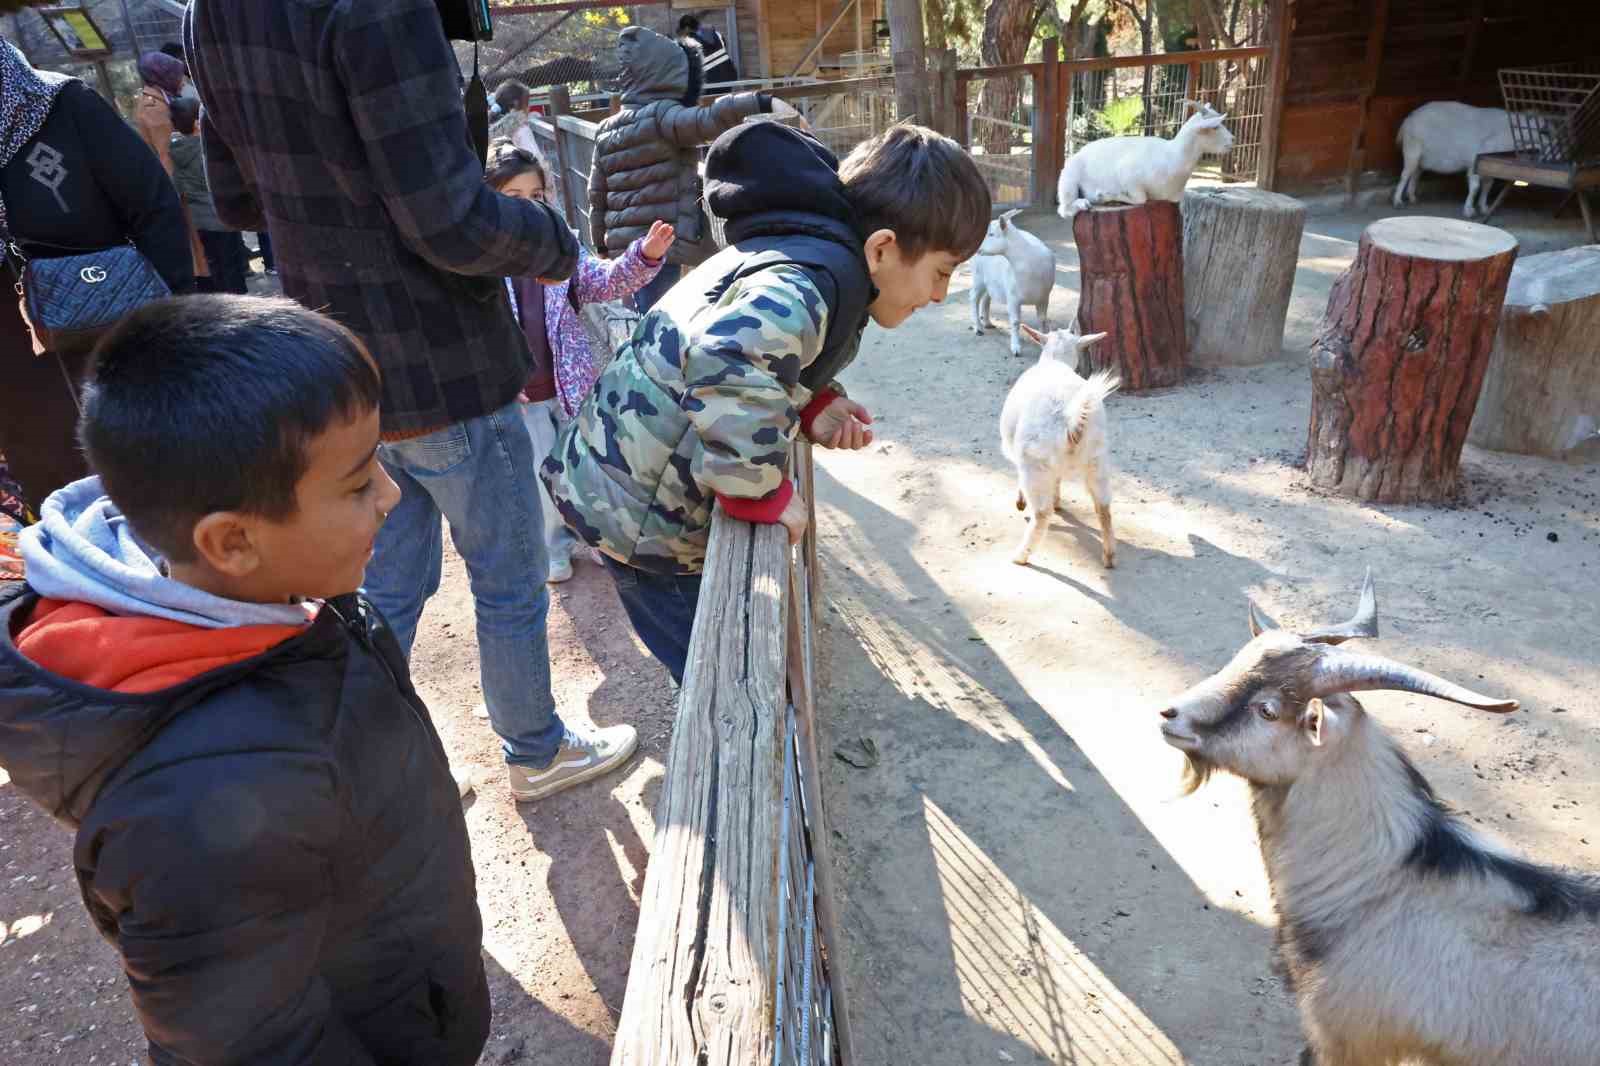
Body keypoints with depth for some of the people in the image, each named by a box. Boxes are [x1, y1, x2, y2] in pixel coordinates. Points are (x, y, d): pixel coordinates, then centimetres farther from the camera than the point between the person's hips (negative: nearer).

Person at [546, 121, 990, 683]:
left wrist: (815, 405, -1)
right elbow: (729, 367, -46)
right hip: (640, 514, -9)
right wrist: (763, 492, -32)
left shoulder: (810, 249, 4)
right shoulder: (816, 280, -27)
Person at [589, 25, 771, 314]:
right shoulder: (661, 115, -8)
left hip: (622, 244, 8)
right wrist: (762, 102, -31)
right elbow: (709, 119, -28)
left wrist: (602, 245, 25)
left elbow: (596, 196, 18)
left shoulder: (606, 129, 15)